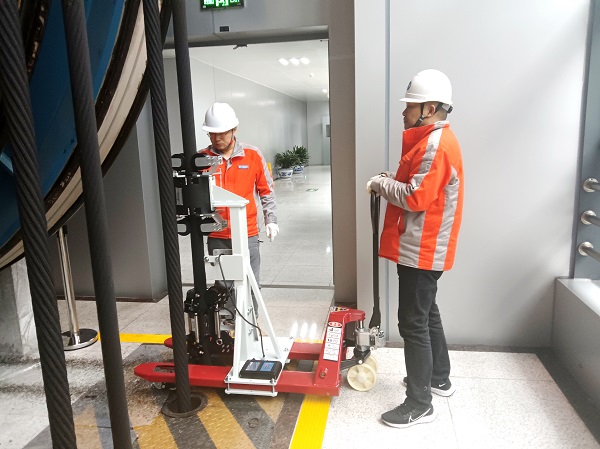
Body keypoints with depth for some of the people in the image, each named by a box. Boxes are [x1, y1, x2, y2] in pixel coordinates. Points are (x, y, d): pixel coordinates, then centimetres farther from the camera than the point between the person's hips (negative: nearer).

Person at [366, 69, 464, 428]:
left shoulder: (437, 145, -19)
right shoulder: (432, 139, 15)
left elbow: (416, 197, -25)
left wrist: (381, 185, -11)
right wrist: (391, 179, 5)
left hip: (422, 250, -11)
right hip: (422, 247, 11)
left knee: (413, 324, -3)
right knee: (426, 314, 21)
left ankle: (420, 404, 10)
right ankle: (439, 378, 37)